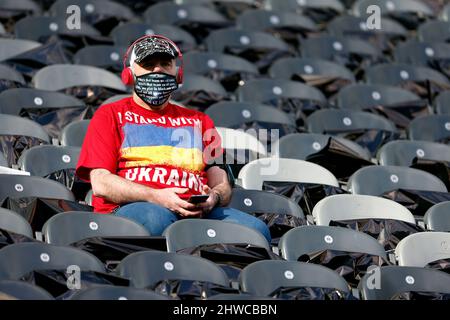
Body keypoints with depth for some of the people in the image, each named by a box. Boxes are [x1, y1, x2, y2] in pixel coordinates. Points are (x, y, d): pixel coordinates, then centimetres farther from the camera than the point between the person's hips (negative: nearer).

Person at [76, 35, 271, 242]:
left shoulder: (198, 121, 30)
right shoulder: (110, 115, 19)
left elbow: (221, 183, 23)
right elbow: (101, 184, 4)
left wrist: (213, 198, -4)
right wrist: (157, 197, -12)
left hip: (194, 212, 3)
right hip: (130, 208, -3)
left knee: (255, 229, -27)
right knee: (156, 217, -41)